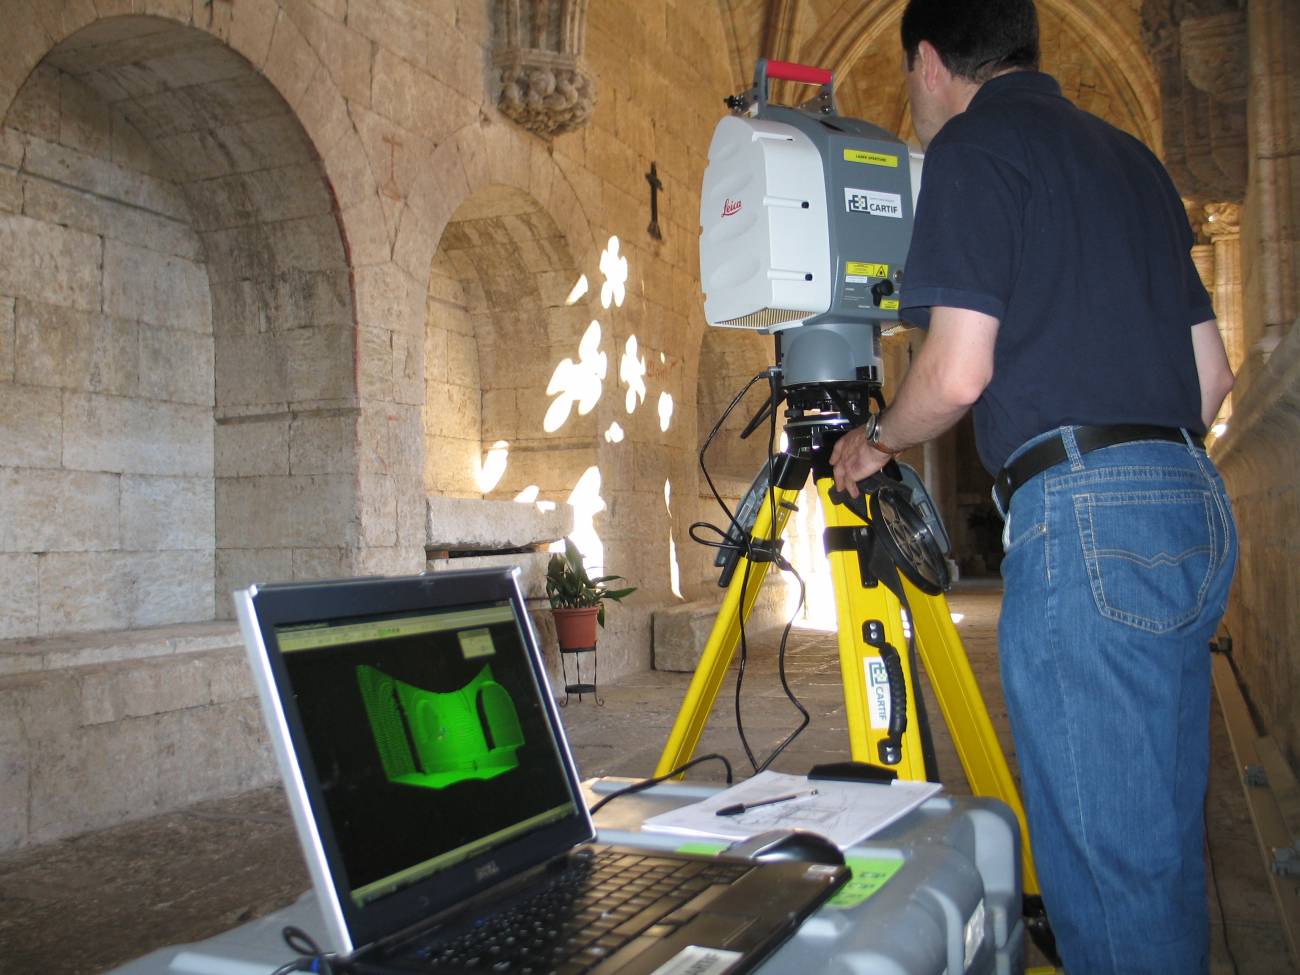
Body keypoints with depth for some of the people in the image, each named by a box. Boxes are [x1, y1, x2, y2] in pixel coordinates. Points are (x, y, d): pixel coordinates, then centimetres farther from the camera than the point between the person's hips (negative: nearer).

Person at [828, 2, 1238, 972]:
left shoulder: (973, 148, -1)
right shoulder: (1131, 155, 23)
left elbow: (958, 373, -11)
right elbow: (1212, 371, 21)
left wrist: (875, 441, 8)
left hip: (1083, 515, -9)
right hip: (1196, 503, 9)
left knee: (1106, 859, -3)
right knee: (1163, 845, 16)